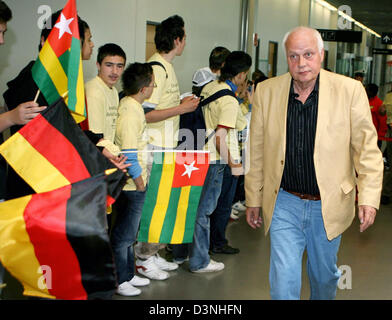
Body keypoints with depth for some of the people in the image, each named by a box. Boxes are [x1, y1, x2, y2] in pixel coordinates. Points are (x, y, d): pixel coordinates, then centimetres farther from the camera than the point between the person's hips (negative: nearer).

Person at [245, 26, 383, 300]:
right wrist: (253, 200, 8)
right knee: (284, 278, -4)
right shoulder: (267, 91, -2)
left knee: (324, 275, 17)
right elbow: (257, 152, 5)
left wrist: (369, 199, -11)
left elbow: (367, 149, -4)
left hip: (328, 205, 0)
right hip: (284, 203, 1)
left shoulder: (350, 90, -8)